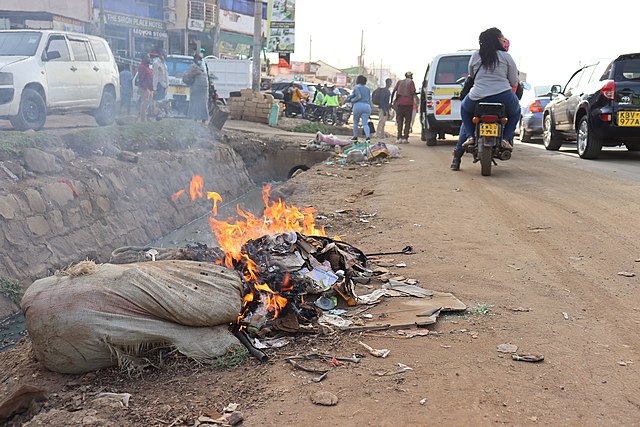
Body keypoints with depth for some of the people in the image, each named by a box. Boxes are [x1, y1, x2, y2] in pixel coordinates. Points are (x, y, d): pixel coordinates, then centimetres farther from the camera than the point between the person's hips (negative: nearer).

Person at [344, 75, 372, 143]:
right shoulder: (367, 89, 20)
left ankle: (355, 136, 21)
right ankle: (368, 136, -26)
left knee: (355, 122, 16)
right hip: (367, 106, 4)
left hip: (358, 105, -4)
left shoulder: (357, 87, 1)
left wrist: (352, 100, -2)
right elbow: (369, 100, 19)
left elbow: (358, 96, -14)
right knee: (365, 123, -3)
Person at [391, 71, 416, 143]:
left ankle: (399, 138, -3)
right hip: (408, 103, -3)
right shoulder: (411, 82, 4)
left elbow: (393, 92, 7)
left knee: (399, 121, 6)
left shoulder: (399, 82, 13)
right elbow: (413, 92, -7)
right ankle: (405, 138, -4)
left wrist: (391, 101, 10)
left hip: (399, 103, 3)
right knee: (407, 121, 3)